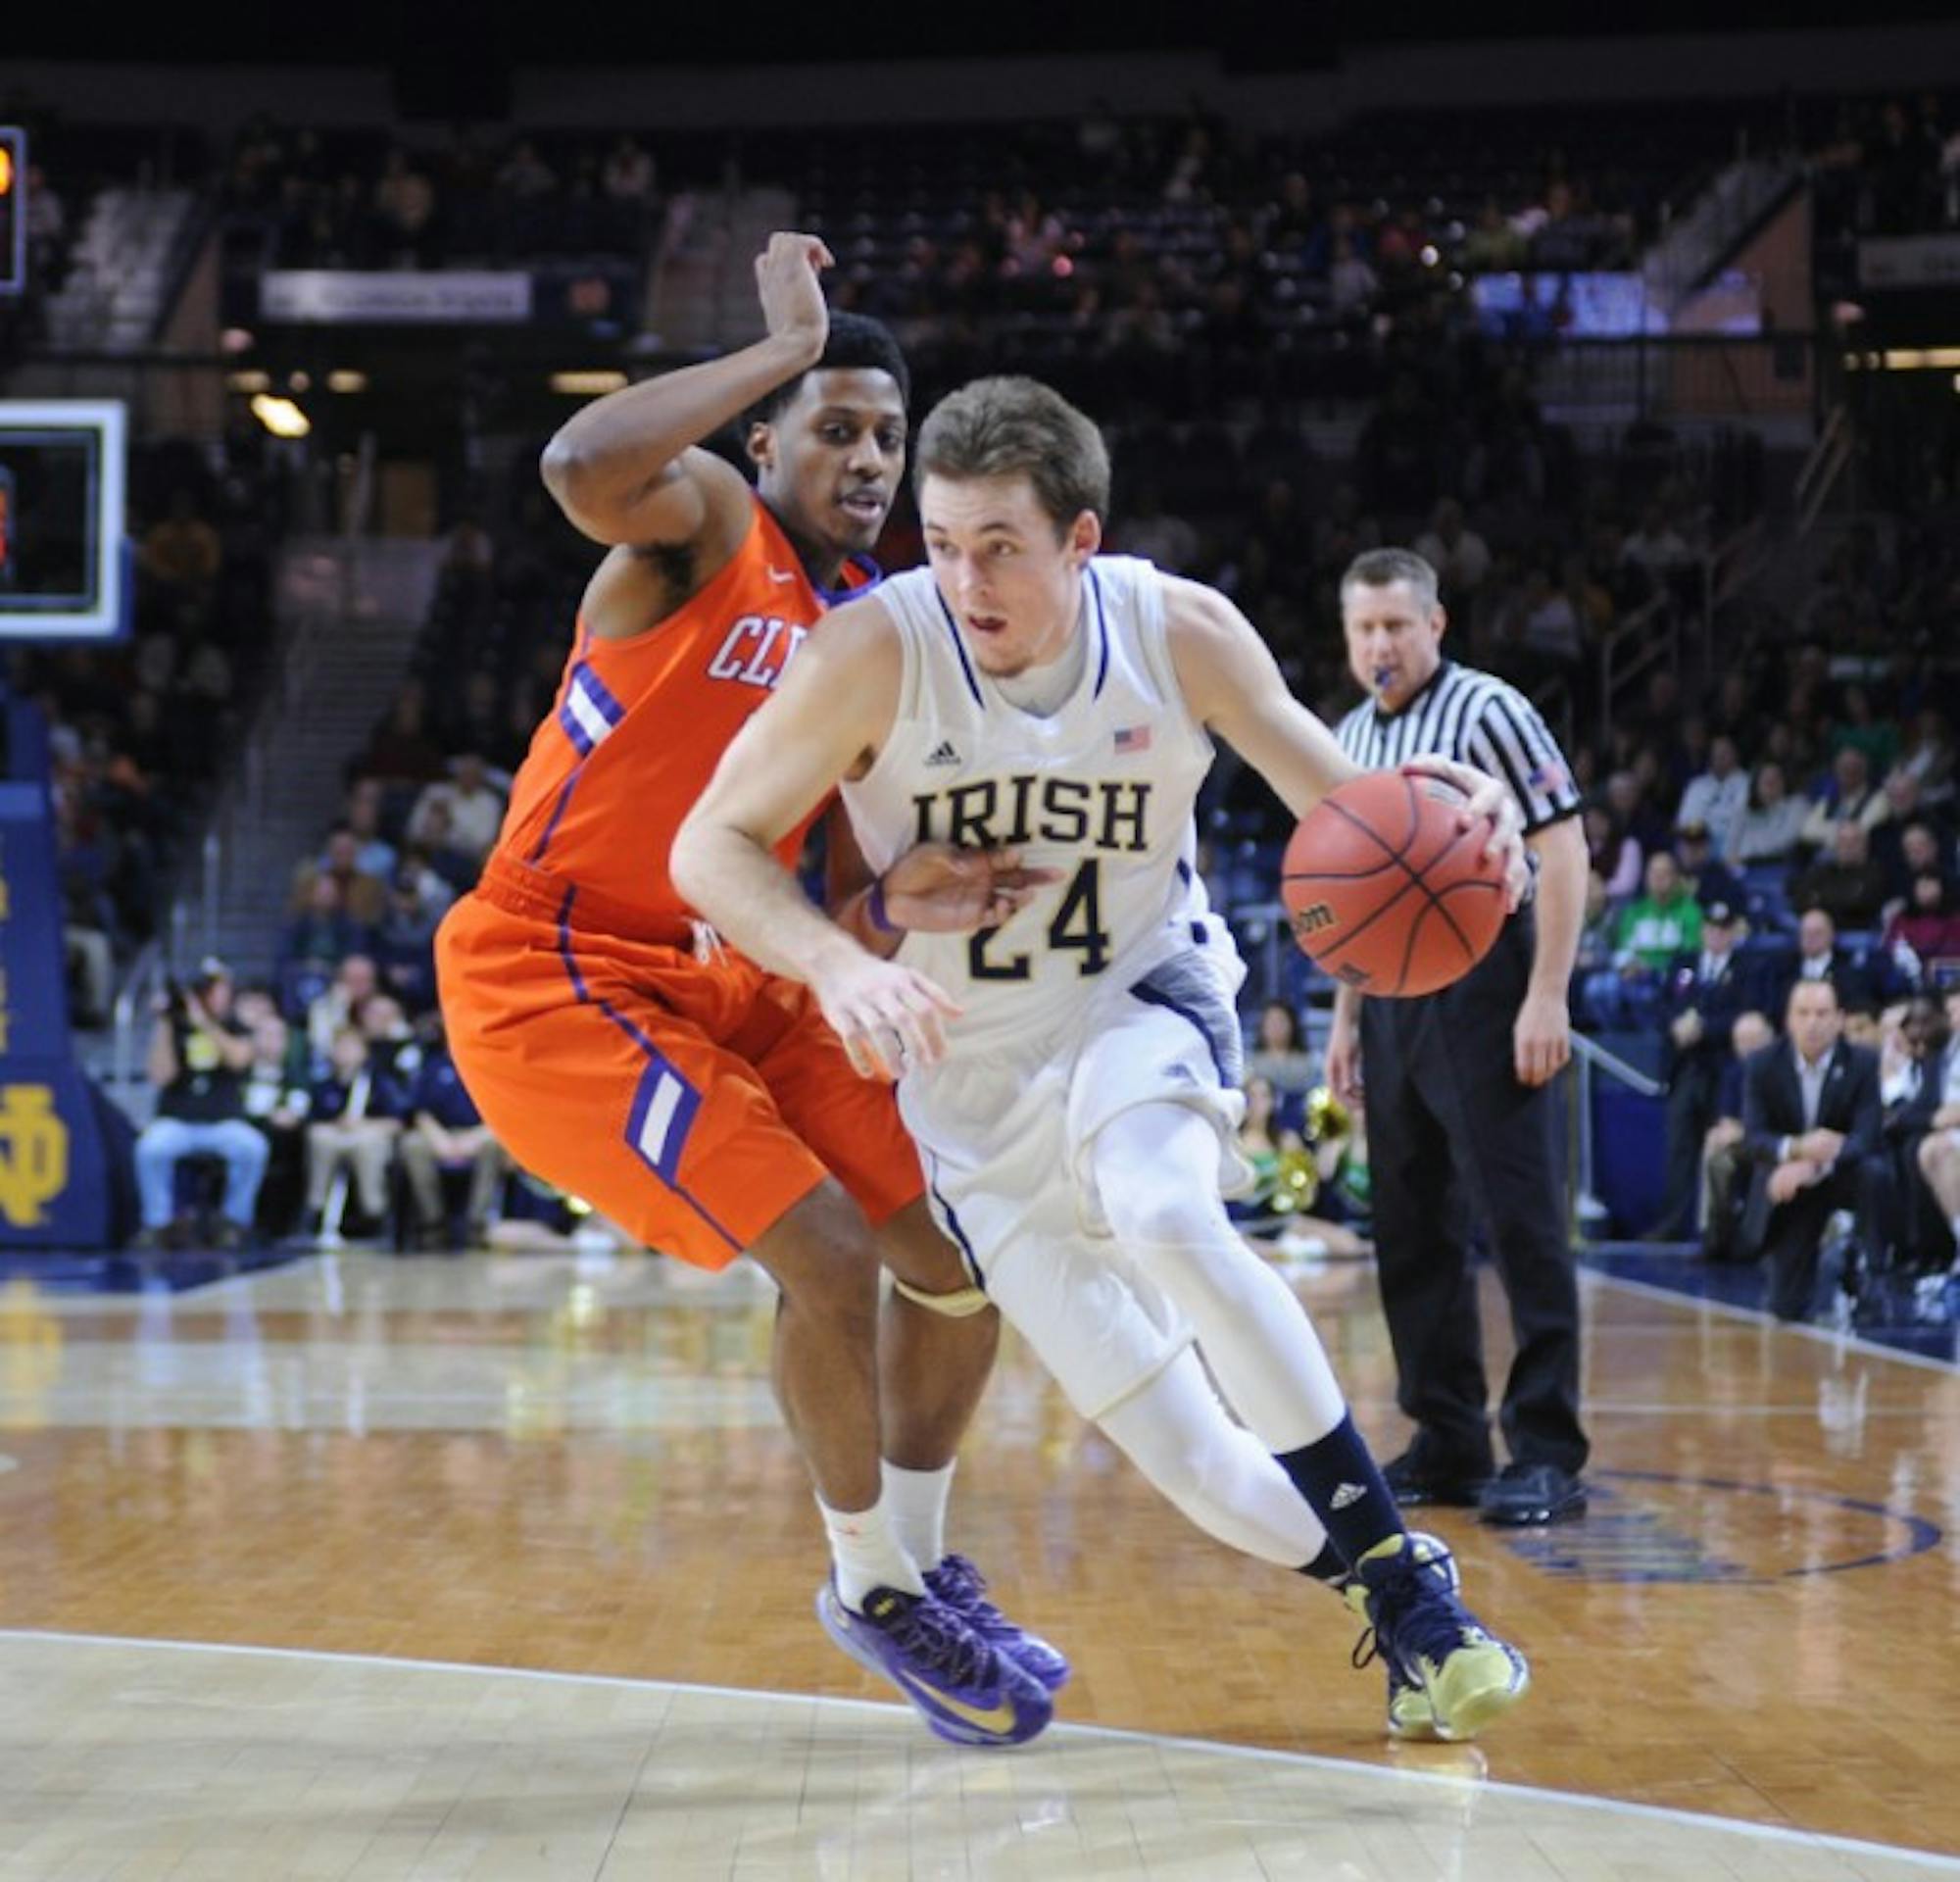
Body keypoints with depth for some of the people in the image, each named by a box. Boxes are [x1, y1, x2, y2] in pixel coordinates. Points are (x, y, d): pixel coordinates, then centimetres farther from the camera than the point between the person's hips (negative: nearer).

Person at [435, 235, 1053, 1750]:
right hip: (554, 972, -8)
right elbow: (582, 466, -36)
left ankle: (923, 1568, 27)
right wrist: (783, 345, -26)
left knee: (964, 1255, 7)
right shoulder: (703, 519, -10)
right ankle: (874, 1588, 7)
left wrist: (919, 890, -12)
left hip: (733, 983, 8)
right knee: (829, 1260, -17)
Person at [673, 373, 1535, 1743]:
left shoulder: (1181, 632, -16)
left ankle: (1402, 1574, -22)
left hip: (1144, 1000, -1)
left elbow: (1342, 798, -5)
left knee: (1162, 1216, -36)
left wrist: (1449, 818, -29)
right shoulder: (879, 651, -21)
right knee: (1186, 1459, -6)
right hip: (974, 1073, 1)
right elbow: (712, 845, -18)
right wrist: (841, 964, -37)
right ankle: (1396, 1612, 20)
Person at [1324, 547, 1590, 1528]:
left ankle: (1547, 1454, -4)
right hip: (1393, 997, 8)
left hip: (1483, 987, -8)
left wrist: (1547, 997, -17)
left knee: (1523, 1219, -7)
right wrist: (1346, 1014, 19)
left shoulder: (1488, 712, -7)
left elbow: (1562, 850, -11)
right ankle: (1449, 1443, 17)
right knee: (1410, 1228, 9)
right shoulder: (1351, 738, 15)